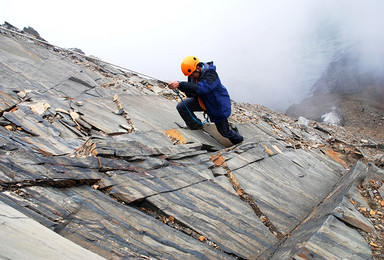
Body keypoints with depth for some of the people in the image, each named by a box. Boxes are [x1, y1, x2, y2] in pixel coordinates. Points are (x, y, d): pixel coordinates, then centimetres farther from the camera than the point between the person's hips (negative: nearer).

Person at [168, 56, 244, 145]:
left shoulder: (211, 74, -35)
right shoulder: (193, 74, -12)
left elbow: (202, 88, -52)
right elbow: (191, 88, 2)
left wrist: (179, 85, -59)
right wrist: (189, 93, -25)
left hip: (218, 105, -6)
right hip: (202, 101, 6)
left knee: (224, 132, 7)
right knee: (181, 107, -14)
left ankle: (239, 139, 42)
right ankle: (197, 128, 2)